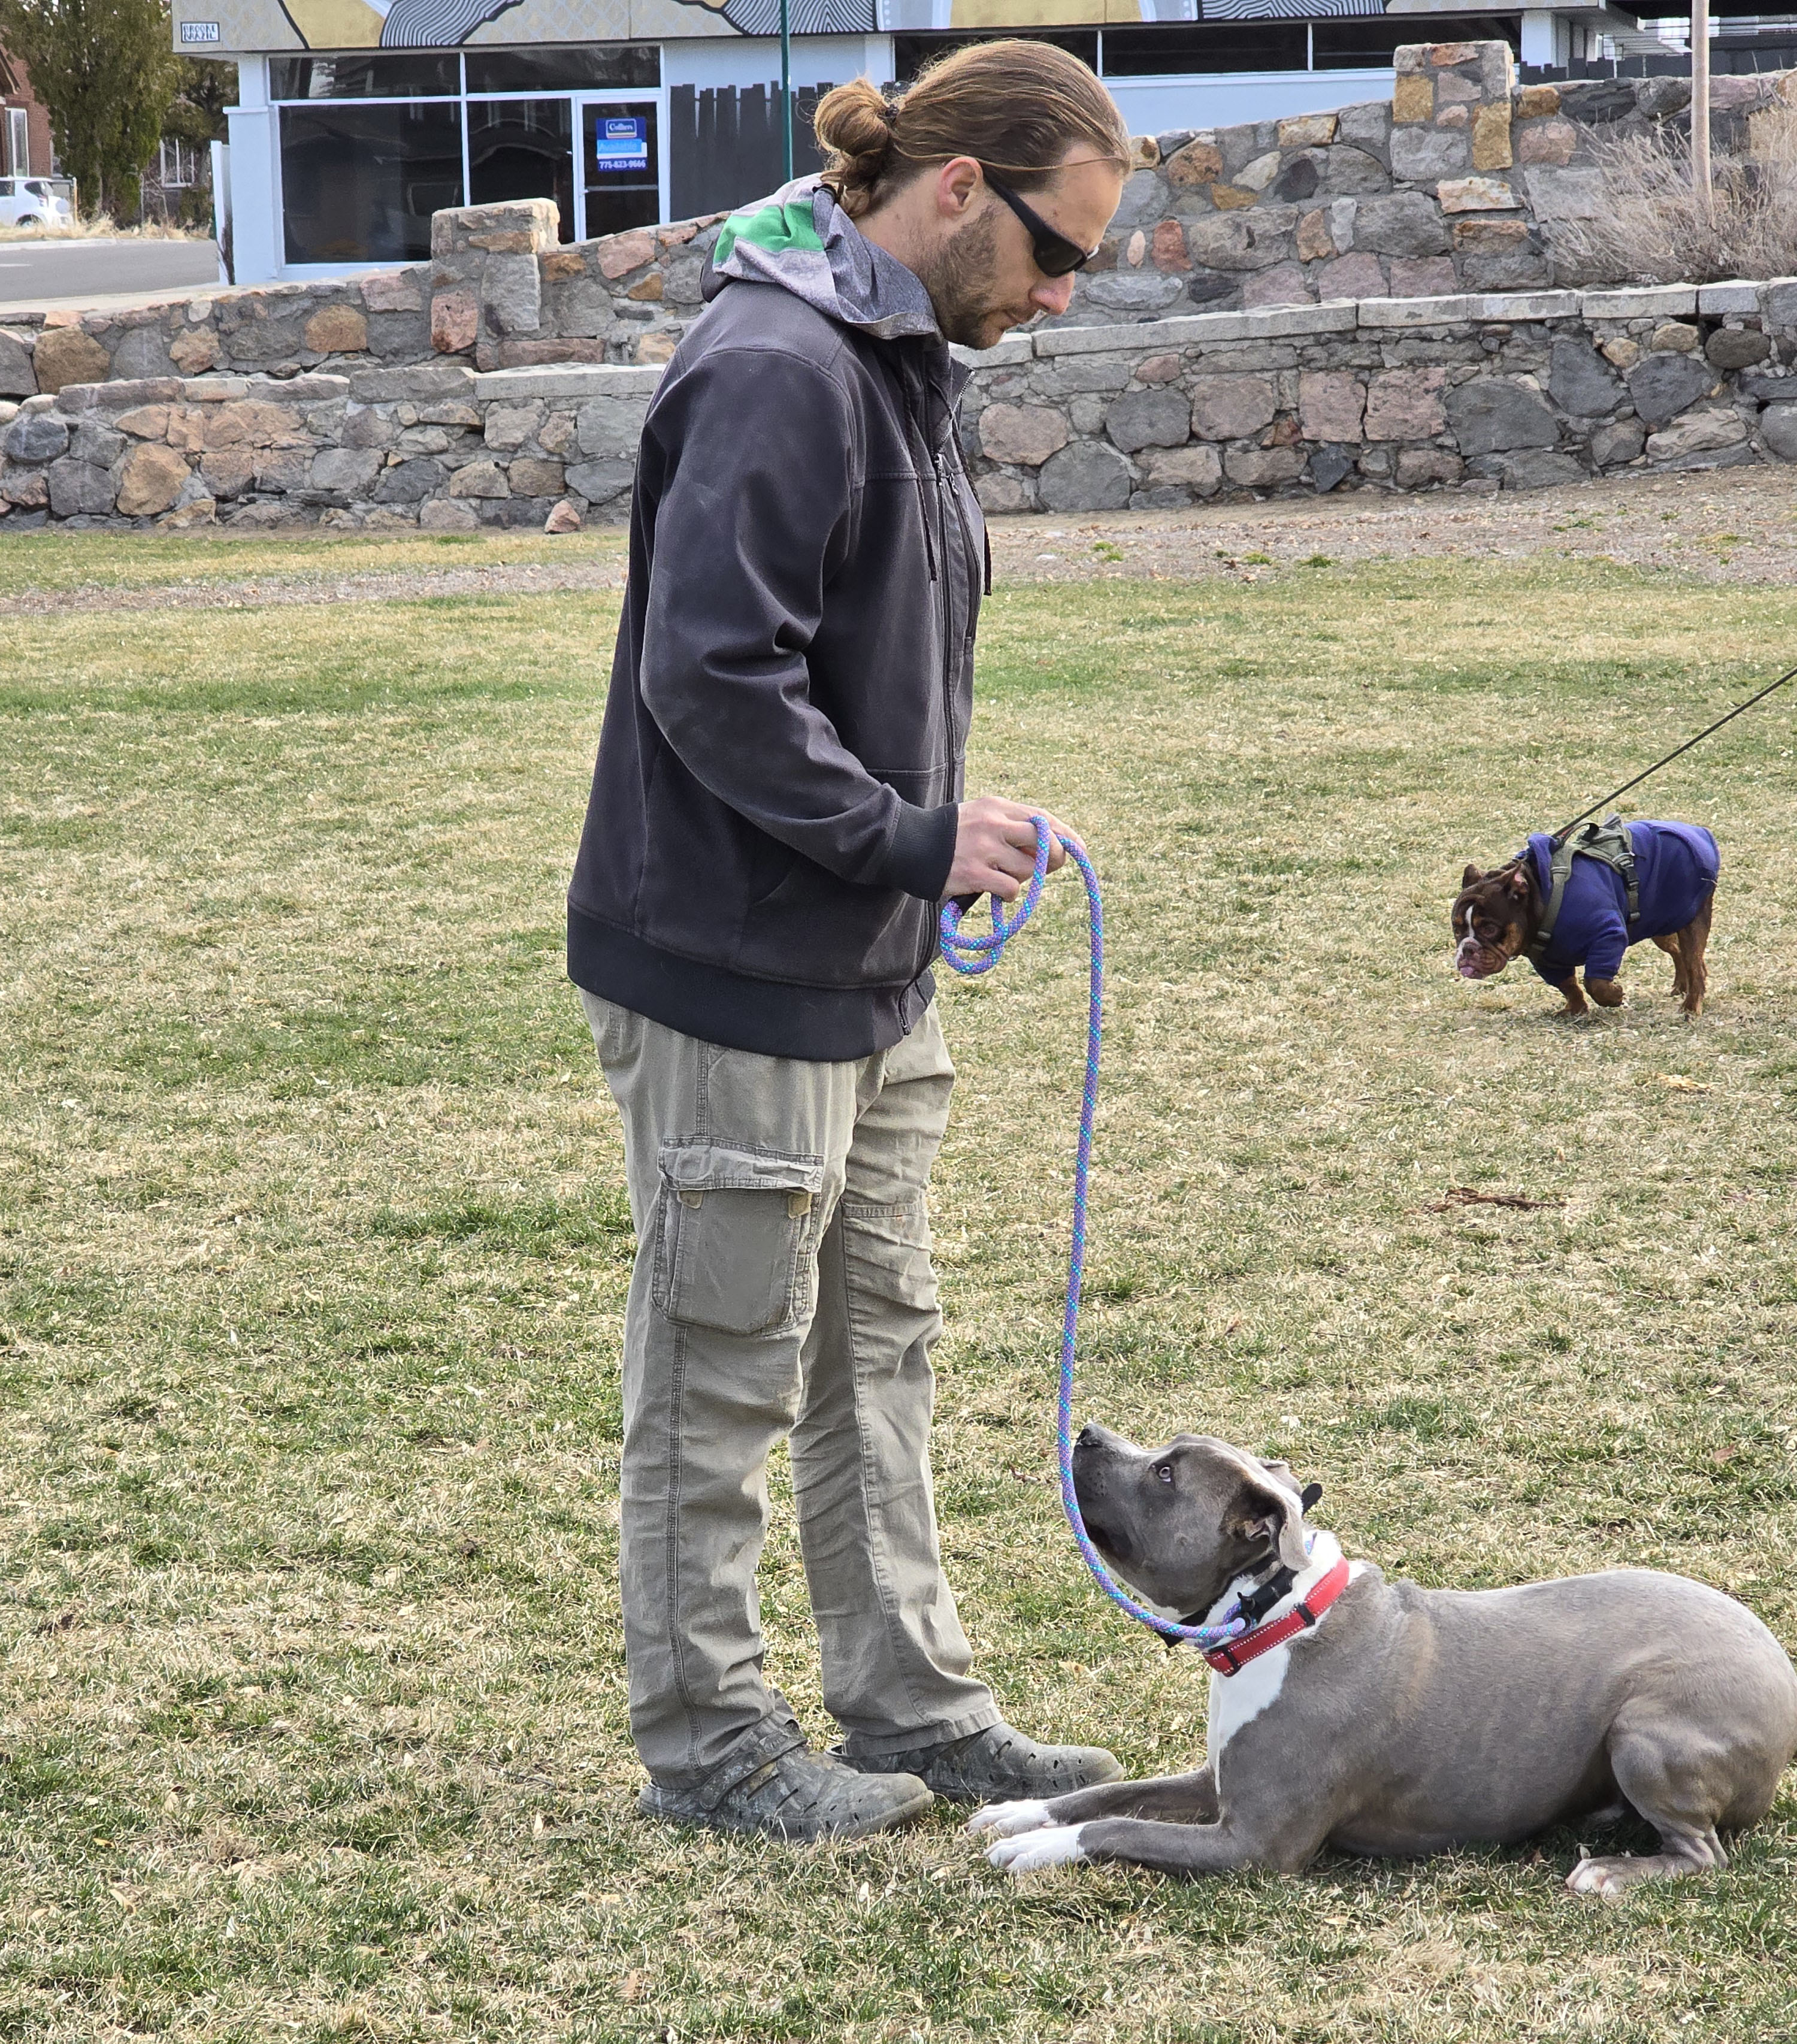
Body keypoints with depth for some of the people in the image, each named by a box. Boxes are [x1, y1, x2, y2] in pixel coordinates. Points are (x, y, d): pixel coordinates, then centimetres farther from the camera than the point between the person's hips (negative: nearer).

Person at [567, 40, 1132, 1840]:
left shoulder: (896, 362, 12)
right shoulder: (774, 371, -20)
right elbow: (711, 678, -26)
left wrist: (928, 855, 11)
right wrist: (909, 839, -20)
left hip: (862, 969, 10)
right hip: (733, 968, -10)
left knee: (876, 1349, 17)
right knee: (723, 1375, 2)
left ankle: (912, 1705, 27)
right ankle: (706, 1744, 14)